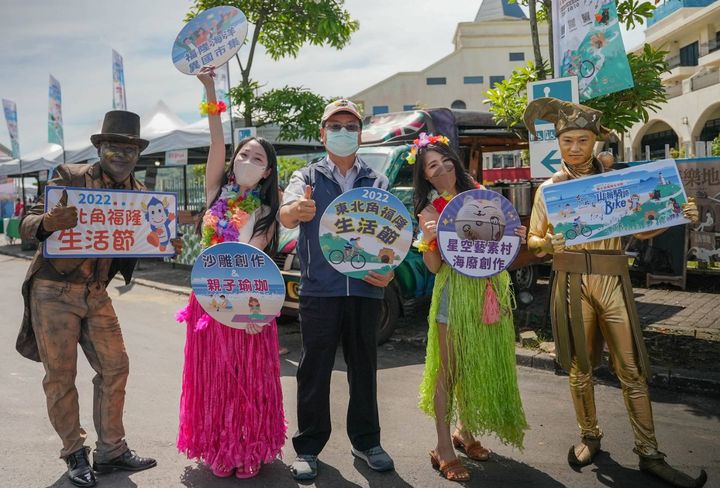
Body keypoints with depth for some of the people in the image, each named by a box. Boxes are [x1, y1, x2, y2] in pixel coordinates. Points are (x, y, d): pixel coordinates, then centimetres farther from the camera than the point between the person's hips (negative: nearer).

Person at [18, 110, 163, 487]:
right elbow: (27, 224, -13)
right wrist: (47, 223, -37)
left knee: (114, 367, 3)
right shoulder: (71, 177, -10)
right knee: (61, 376, 2)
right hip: (54, 291, -4)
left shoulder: (139, 193, 3)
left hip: (96, 294, 5)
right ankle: (75, 453, 18)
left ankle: (111, 450, 17)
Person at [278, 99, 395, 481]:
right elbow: (286, 216, -14)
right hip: (319, 289, -2)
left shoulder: (377, 182, 12)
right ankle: (308, 447, 17)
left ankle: (366, 441, 27)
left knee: (364, 367, 11)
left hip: (366, 289, 2)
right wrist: (296, 210, -38)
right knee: (314, 370, 4)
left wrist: (389, 271, -9)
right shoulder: (307, 177, 6)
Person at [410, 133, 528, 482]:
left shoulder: (478, 193, 6)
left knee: (481, 365, 13)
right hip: (455, 292, -5)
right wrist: (428, 239, -25)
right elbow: (434, 267, -8)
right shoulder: (429, 210, -4)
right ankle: (443, 448, 9)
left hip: (491, 288, 5)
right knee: (449, 370, 0)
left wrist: (515, 235, -2)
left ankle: (465, 431, 31)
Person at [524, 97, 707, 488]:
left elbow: (641, 231, 9)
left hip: (613, 280, 0)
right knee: (579, 366, 9)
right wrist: (548, 243, -16)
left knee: (632, 368, 0)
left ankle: (649, 453, 10)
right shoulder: (548, 188, 6)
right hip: (572, 282, 0)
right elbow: (533, 240, 6)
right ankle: (589, 436, 27)